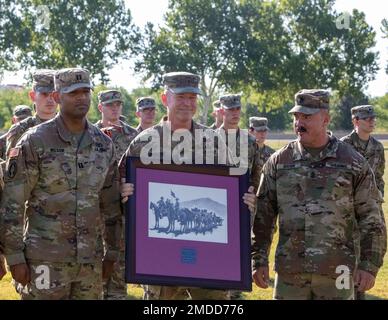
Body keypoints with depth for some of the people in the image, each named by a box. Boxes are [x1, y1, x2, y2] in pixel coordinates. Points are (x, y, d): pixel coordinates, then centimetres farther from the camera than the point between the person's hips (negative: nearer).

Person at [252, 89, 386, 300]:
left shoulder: (353, 163, 2)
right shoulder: (278, 162, 6)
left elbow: (371, 219, 2)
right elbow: (262, 216, 9)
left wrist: (370, 266, -4)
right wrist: (259, 261, 4)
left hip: (335, 273, -1)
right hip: (289, 272, 2)